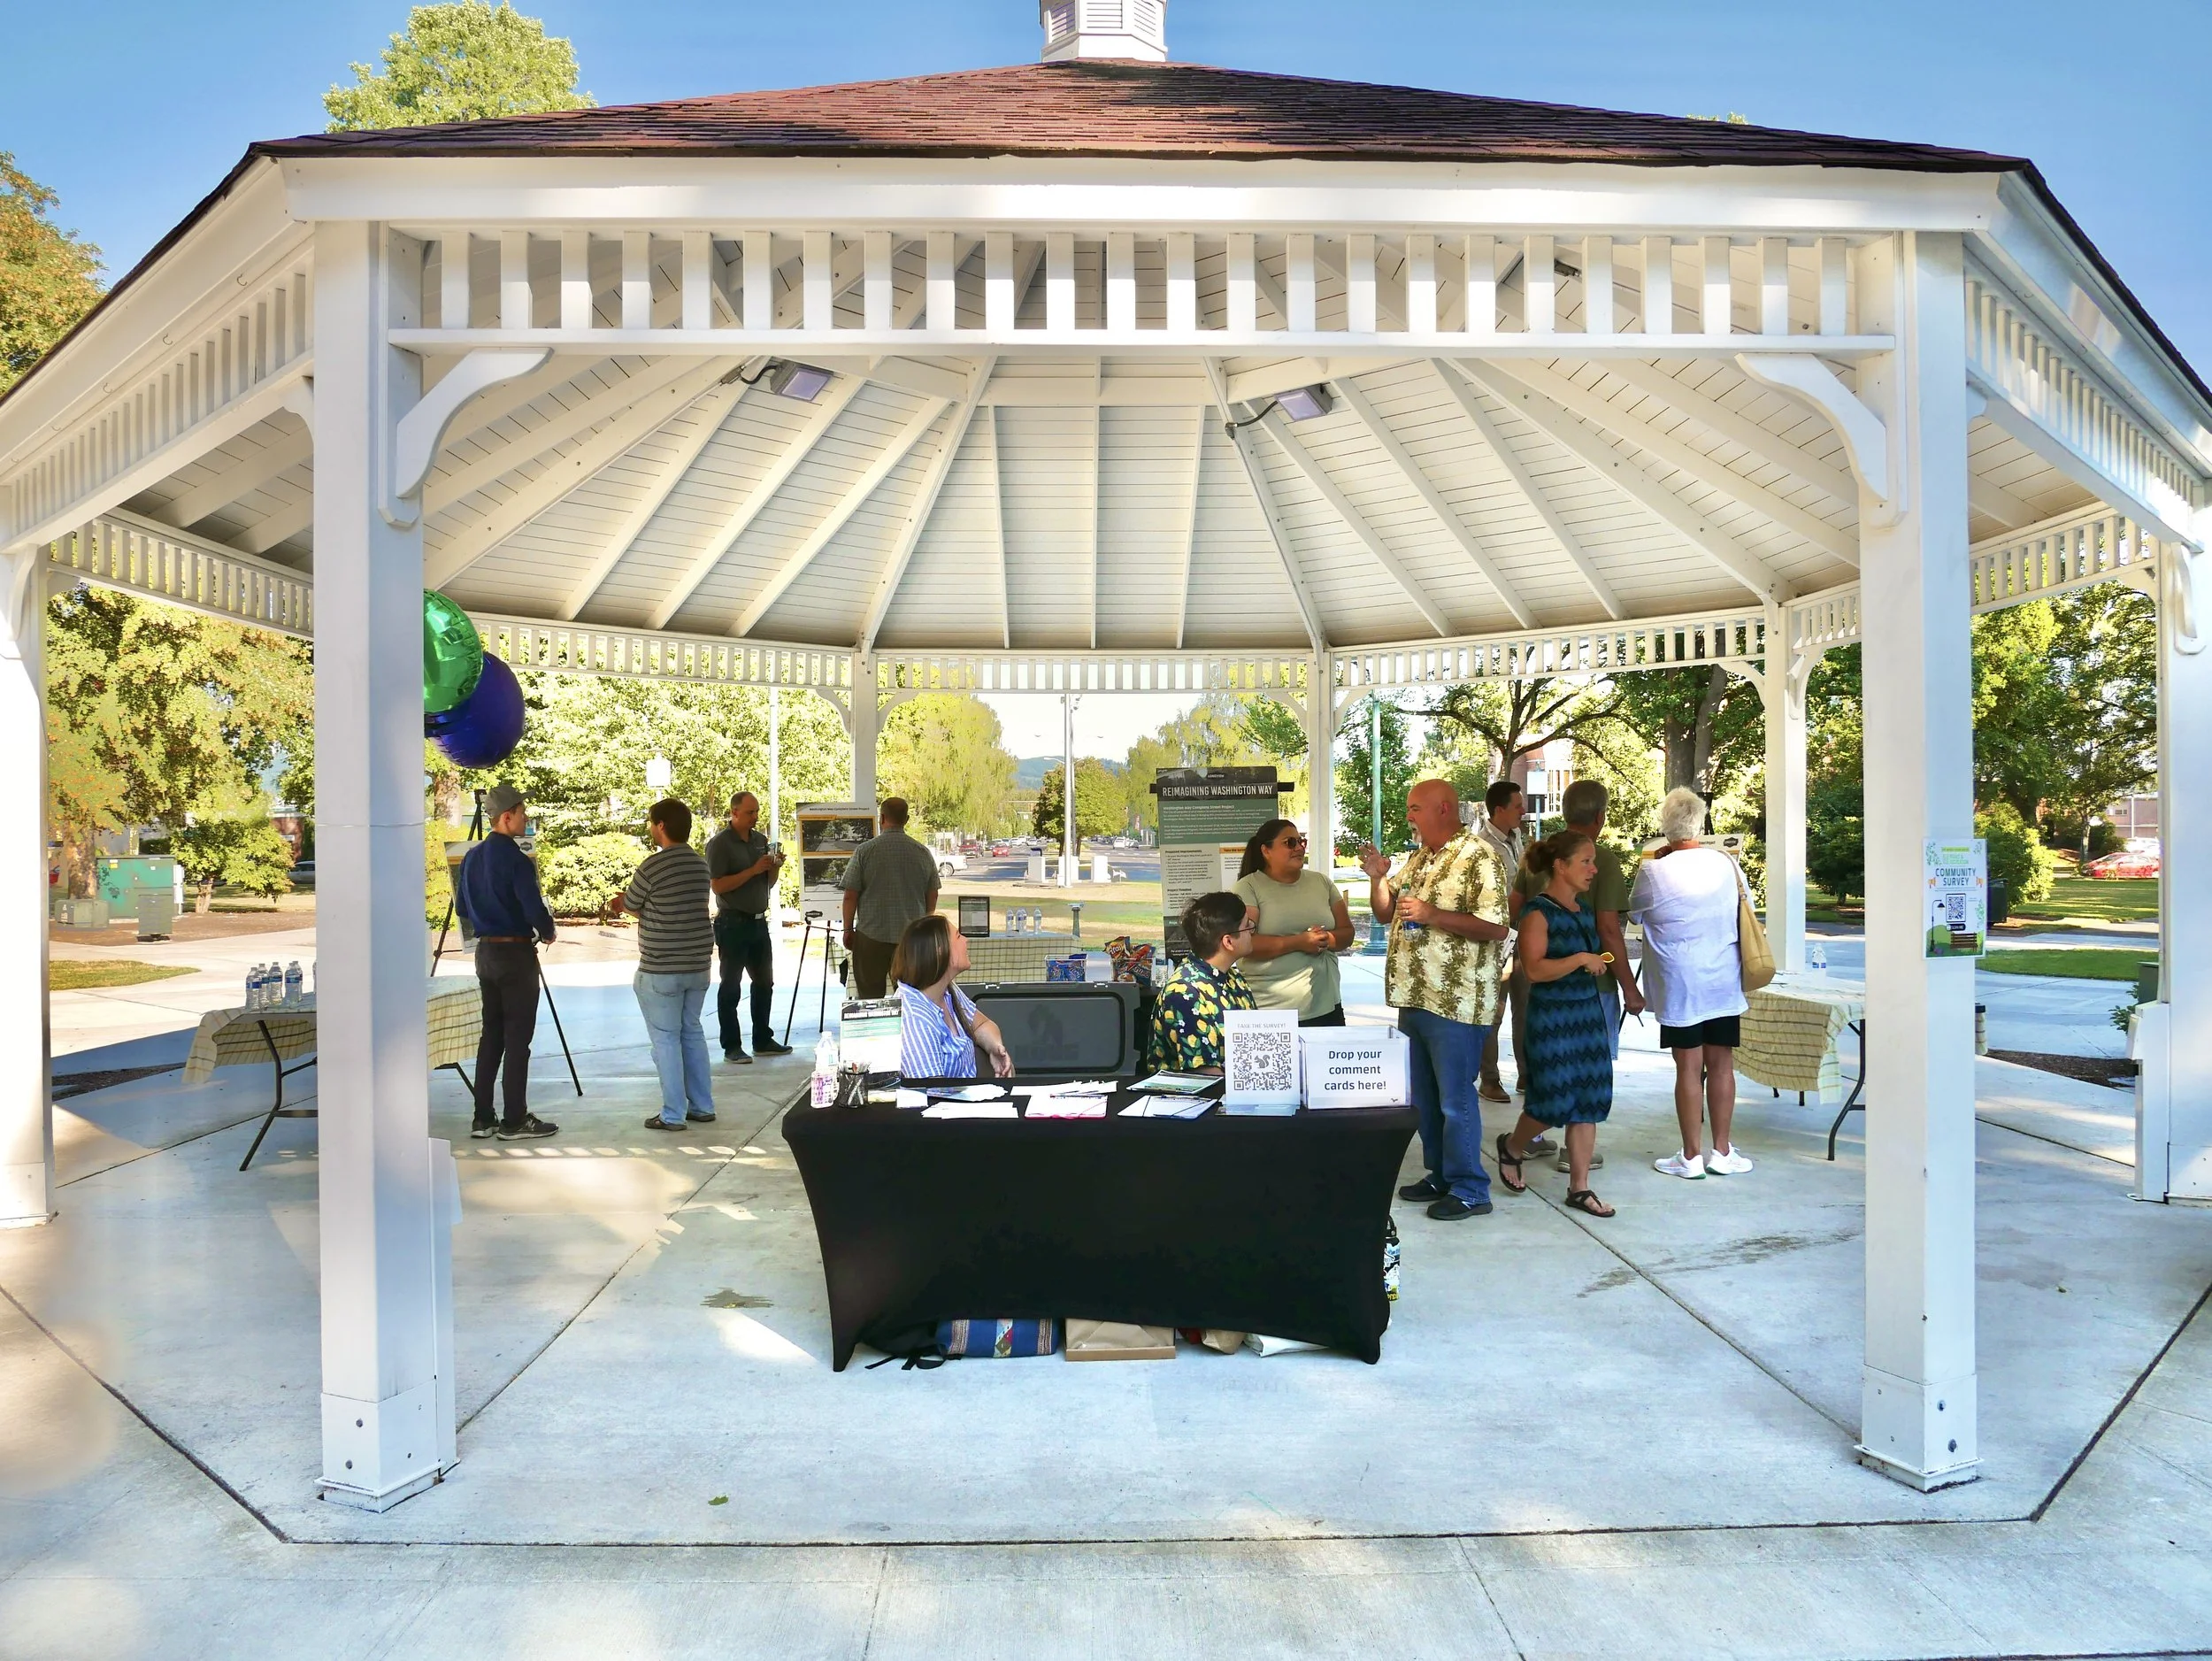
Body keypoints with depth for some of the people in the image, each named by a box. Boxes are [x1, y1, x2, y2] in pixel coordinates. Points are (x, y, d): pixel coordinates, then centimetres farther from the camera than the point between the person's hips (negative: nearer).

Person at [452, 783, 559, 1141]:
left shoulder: (472, 857, 7)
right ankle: (514, 1121, 4)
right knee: (517, 1038, -1)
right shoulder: (517, 861, -18)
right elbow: (535, 910, -20)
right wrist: (548, 933, -1)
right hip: (516, 953, -8)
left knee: (491, 1034, 13)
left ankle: (483, 1119, 15)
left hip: (485, 951, 8)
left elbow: (462, 907, 14)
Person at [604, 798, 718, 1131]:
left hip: (661, 970, -7)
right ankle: (702, 1106, 21)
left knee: (665, 1038, 1)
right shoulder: (700, 864, 7)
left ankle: (673, 1115, 5)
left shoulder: (653, 866, -15)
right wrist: (627, 902, 21)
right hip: (698, 964, 7)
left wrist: (620, 902, 21)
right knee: (692, 1032, 16)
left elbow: (631, 906, -3)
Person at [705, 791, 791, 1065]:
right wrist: (753, 870, -21)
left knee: (764, 982, 12)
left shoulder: (761, 840, 10)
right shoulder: (719, 843, -9)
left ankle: (763, 1040, 22)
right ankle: (731, 1046, 6)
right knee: (730, 986, 1)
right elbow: (718, 886, -17)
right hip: (733, 923, -7)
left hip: (759, 921, 7)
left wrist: (775, 868, -4)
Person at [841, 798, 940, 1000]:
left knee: (870, 998, 6)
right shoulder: (924, 853, 2)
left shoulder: (865, 851, -7)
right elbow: (932, 896, 10)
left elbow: (850, 896, -5)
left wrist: (848, 929, 7)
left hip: (872, 937, -2)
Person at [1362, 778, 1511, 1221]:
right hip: (1415, 998, 9)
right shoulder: (1417, 858, 14)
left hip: (1455, 1002, -9)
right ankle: (1440, 1175, 29)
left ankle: (1469, 1190, 10)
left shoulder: (1478, 857, -13)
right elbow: (1386, 912, 19)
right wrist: (1378, 878, 0)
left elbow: (1495, 928, -20)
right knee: (1424, 1097, 16)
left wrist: (1431, 914, -22)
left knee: (1455, 1099, -1)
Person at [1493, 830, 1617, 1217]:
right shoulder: (1538, 912, -12)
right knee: (1554, 1102, -4)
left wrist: (1604, 967, 12)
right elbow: (1534, 969, -21)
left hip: (1588, 1013, 7)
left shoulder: (1585, 910, 11)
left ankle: (1579, 1187, 14)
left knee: (1588, 1102, 6)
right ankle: (1511, 1147, 25)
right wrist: (1579, 960, -24)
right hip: (1551, 1016, -7)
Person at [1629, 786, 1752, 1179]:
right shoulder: (1726, 863, -2)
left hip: (1681, 983, -3)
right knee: (1721, 1065, 10)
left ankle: (1691, 1157, 10)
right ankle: (1722, 1152, 17)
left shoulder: (1654, 871, -11)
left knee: (1689, 1067, 3)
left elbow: (1635, 911, 6)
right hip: (1724, 980, 3)